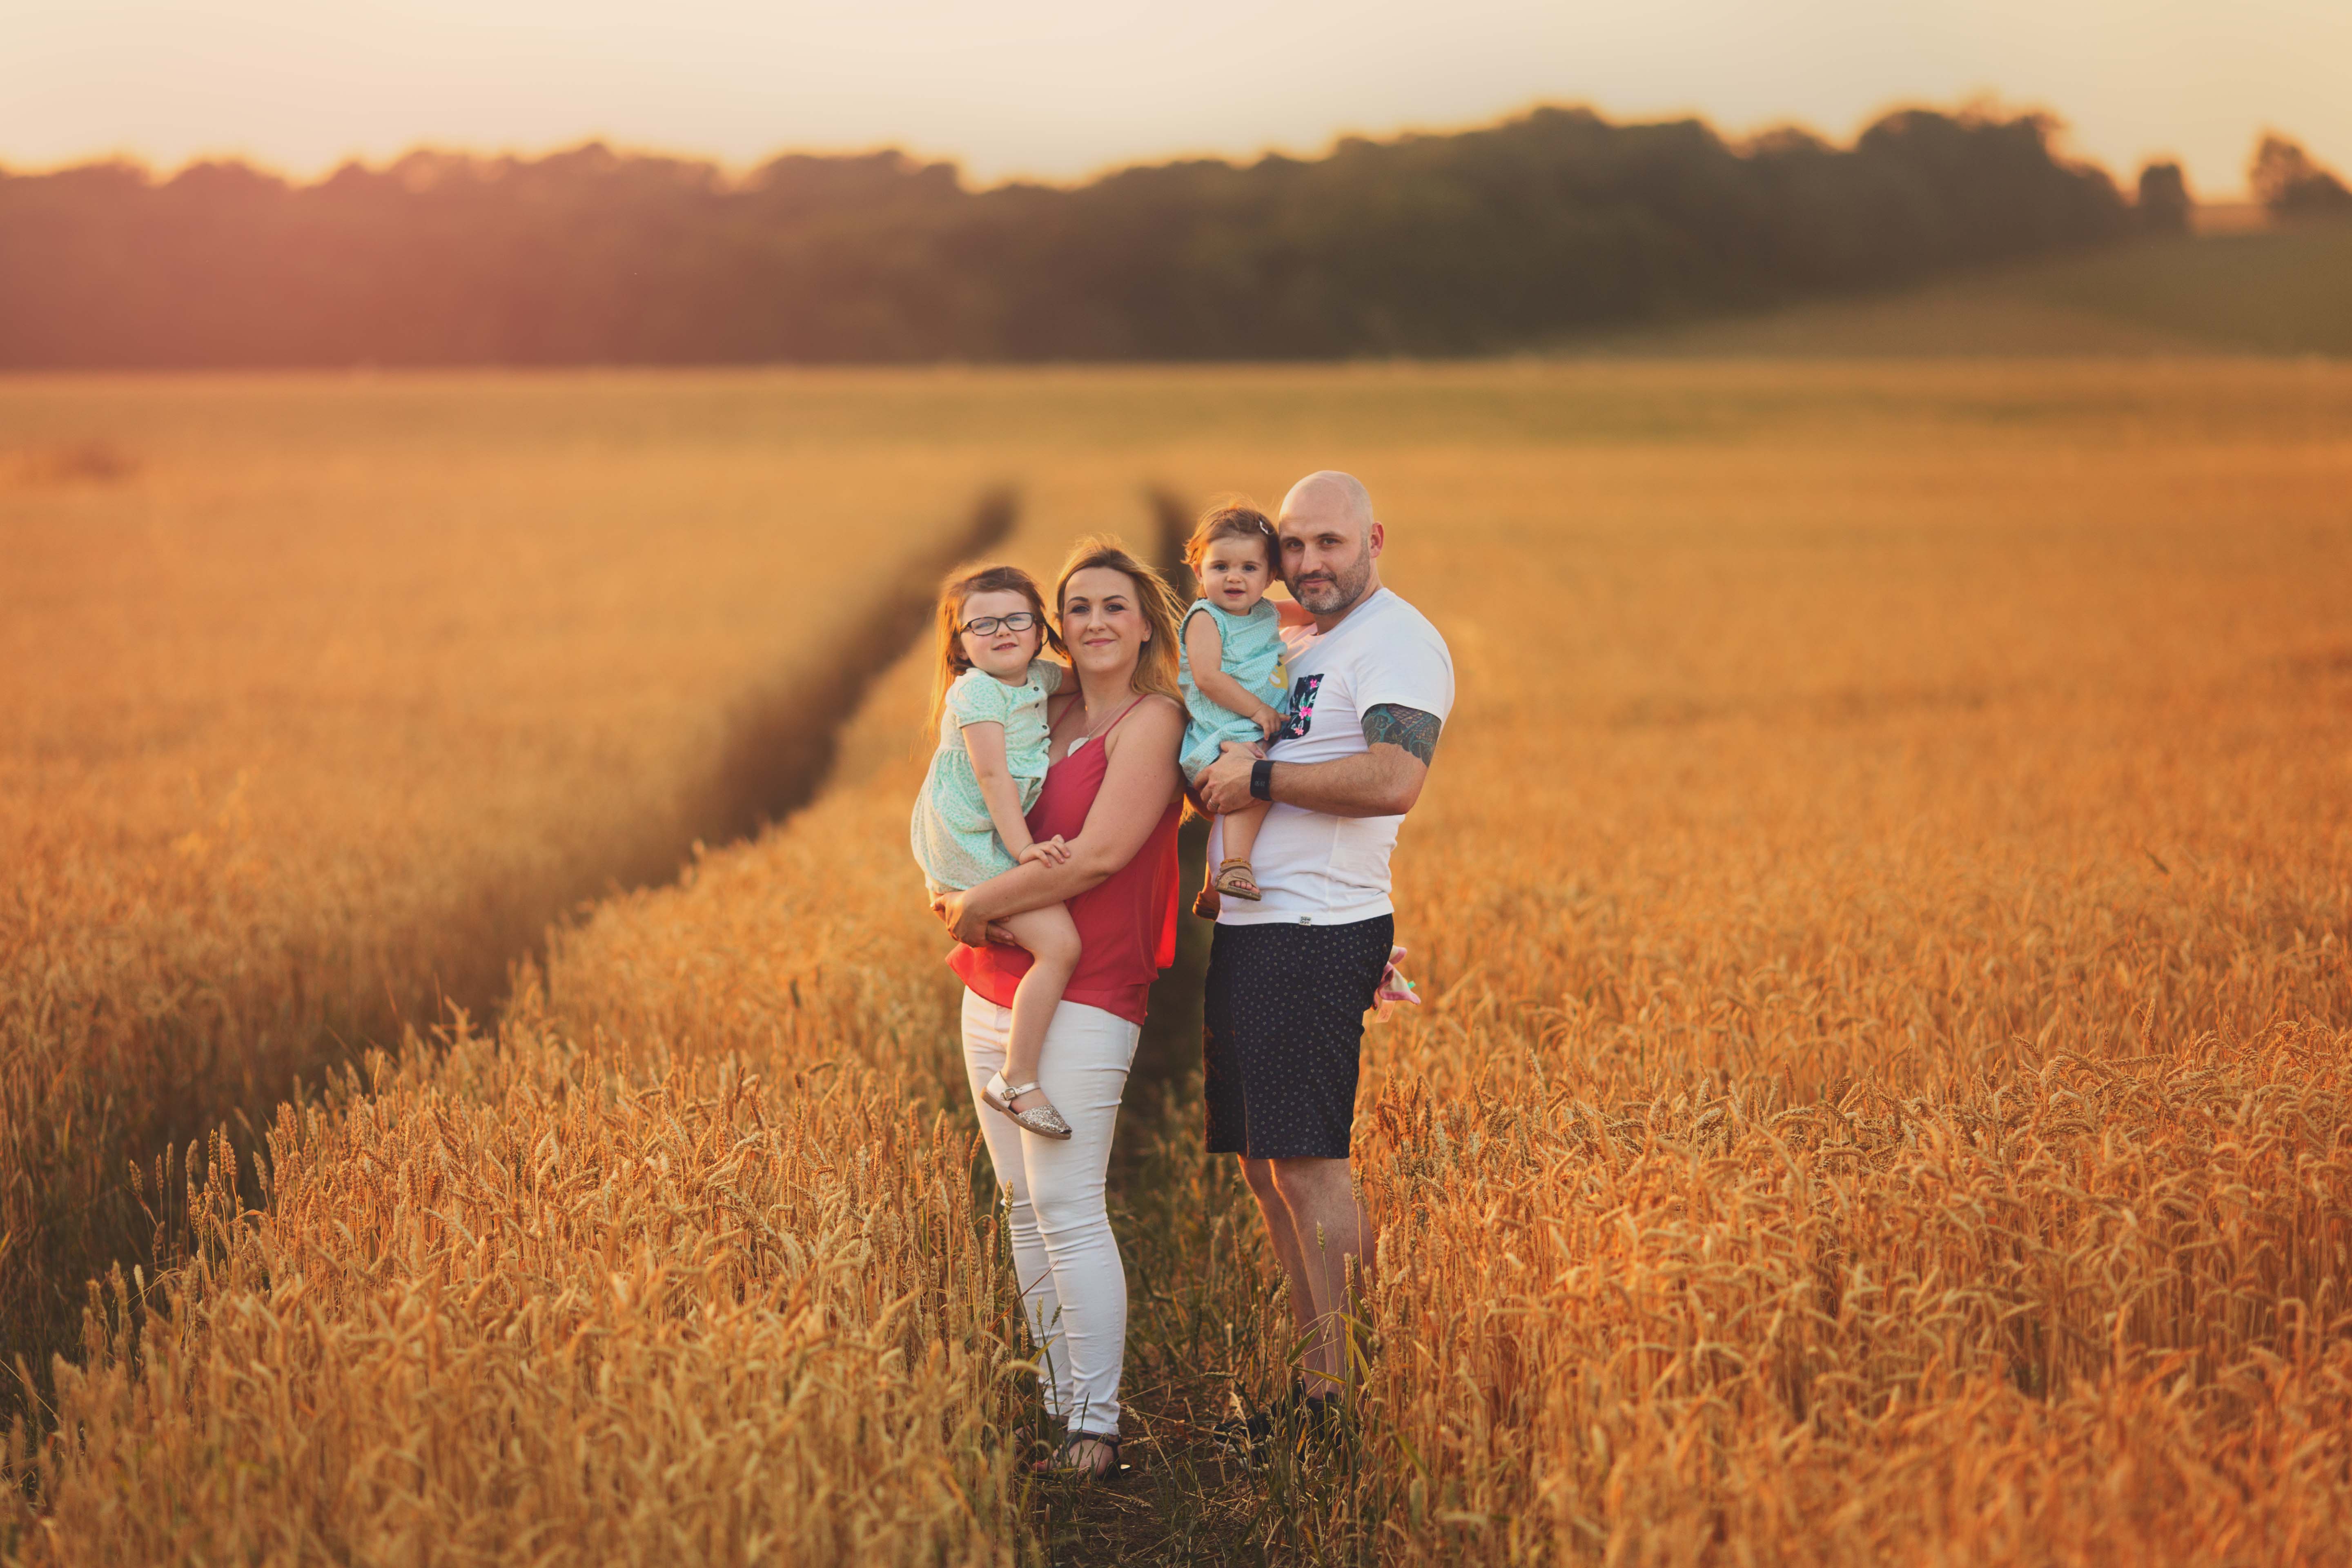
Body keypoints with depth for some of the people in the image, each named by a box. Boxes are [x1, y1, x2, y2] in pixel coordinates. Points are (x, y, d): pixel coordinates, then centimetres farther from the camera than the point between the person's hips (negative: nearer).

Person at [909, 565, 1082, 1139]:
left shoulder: (1038, 679, 10)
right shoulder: (977, 692, -15)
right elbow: (992, 774, -22)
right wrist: (1022, 845, -27)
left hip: (1001, 836, 9)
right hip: (971, 843, -9)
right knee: (1059, 944, -19)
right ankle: (1017, 1082, -17)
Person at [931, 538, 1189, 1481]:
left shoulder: (1152, 720, -8)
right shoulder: (1045, 714, 14)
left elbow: (1101, 854, -18)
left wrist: (979, 903, -10)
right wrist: (959, 900, 2)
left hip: (1083, 994, -8)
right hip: (993, 987, 8)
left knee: (1067, 1207, -12)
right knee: (1021, 1203, 9)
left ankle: (1098, 1426, -7)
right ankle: (1054, 1397, 17)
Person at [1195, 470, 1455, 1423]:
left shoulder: (1397, 640, -8)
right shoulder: (1288, 647, 21)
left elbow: (1395, 780, -25)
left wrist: (1260, 778, -17)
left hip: (1318, 936, -9)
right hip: (1246, 929, 9)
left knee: (1307, 1164, -10)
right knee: (1264, 1168, 10)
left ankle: (1354, 1393, -4)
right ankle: (1315, 1380, 16)